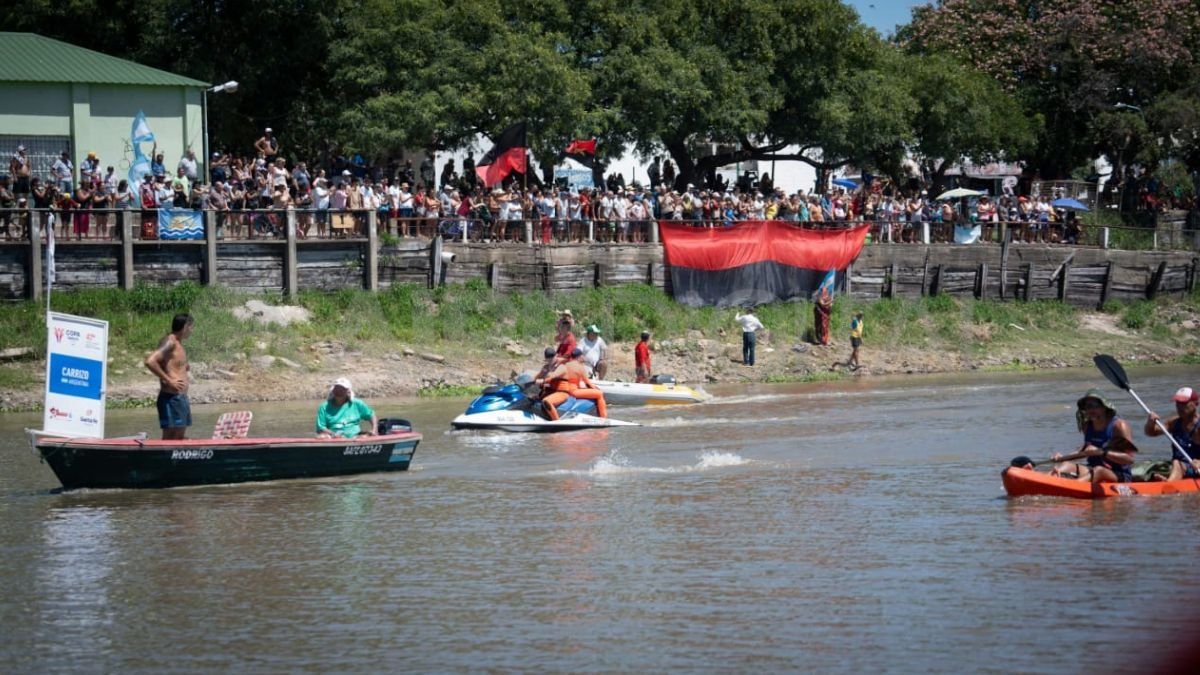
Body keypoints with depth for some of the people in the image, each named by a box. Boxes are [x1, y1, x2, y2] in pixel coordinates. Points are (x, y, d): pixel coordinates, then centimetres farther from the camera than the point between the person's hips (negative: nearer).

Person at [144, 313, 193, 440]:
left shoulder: (178, 344, 15)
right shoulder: (169, 342, -13)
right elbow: (150, 362, -26)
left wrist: (184, 367, 12)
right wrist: (168, 381, -22)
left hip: (182, 397, 10)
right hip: (171, 397, -10)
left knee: (179, 438, 11)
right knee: (170, 438, -11)